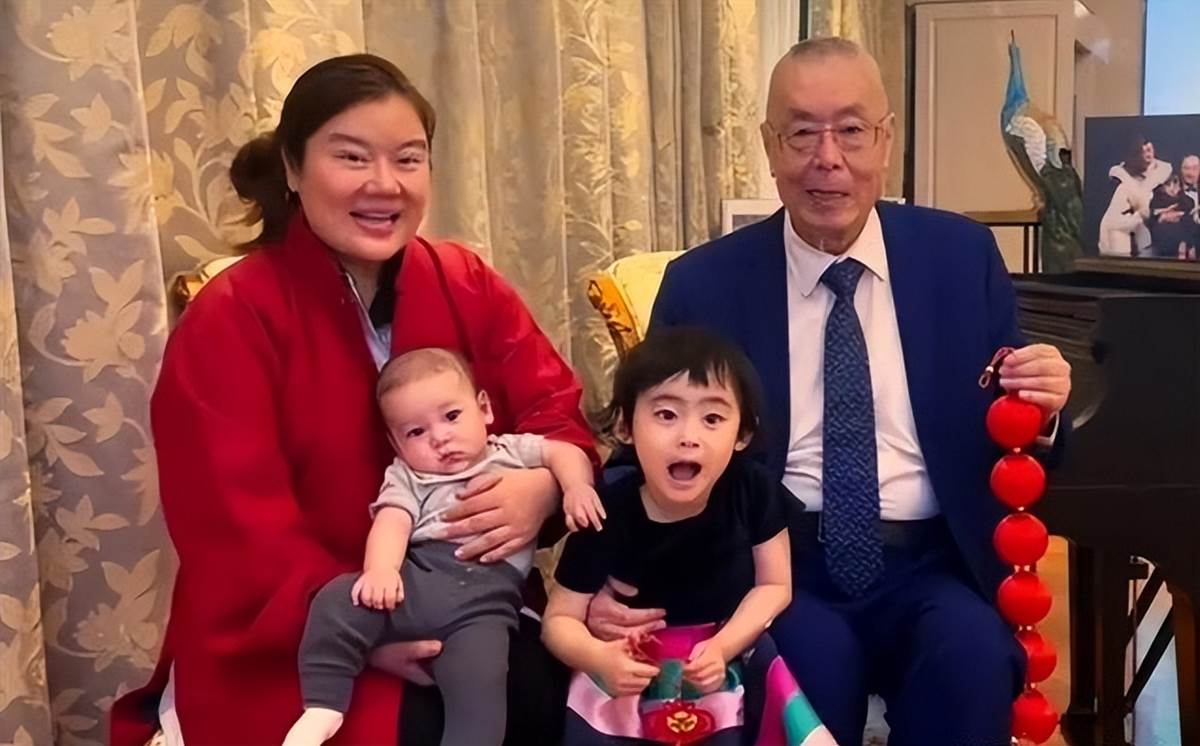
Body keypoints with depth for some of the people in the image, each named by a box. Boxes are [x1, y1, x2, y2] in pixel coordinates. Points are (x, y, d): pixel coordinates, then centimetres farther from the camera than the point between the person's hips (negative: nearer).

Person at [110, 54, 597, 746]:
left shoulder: (469, 286, 4)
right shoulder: (228, 322, -9)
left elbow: (559, 414, 2)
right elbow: (238, 539, -14)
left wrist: (543, 486, -22)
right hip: (290, 652, -4)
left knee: (556, 686, -22)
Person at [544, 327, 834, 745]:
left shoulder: (754, 492, -14)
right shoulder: (608, 516, -19)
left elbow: (774, 585, -3)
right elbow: (560, 618, -11)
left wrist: (721, 648, -19)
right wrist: (598, 659, -33)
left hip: (729, 654, 1)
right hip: (631, 674, -1)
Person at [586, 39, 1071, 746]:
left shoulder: (962, 255, 5)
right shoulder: (704, 283, 1)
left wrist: (1041, 411, -15)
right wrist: (619, 584, -18)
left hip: (931, 565, 1)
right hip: (781, 563, -1)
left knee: (972, 654, -28)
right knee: (814, 655, -30)